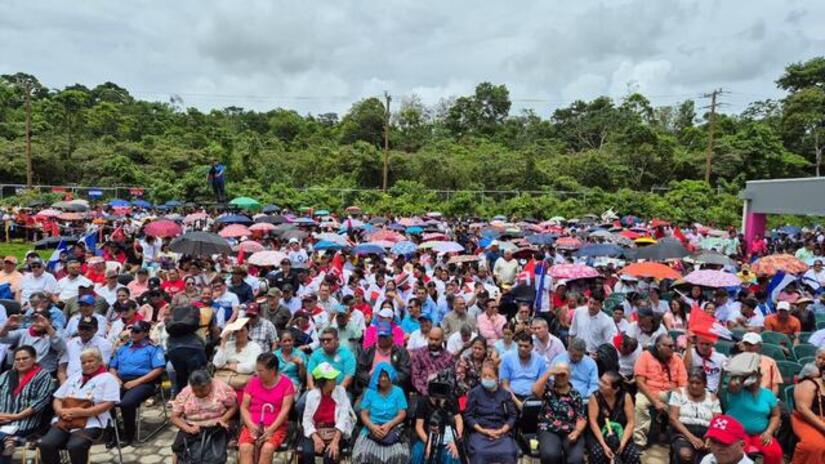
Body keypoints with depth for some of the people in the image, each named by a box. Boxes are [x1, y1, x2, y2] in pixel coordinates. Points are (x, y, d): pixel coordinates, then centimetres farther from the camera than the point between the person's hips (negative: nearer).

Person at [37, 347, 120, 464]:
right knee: (45, 444, -21)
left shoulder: (108, 378, 4)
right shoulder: (74, 377, 24)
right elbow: (57, 399, 21)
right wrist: (60, 410, -2)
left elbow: (108, 404, -8)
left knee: (75, 446, -31)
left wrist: (82, 412, -16)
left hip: (90, 423, -5)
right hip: (64, 421, 6)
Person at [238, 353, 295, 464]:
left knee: (267, 449, -32)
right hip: (253, 426, 3)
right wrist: (251, 425, -12)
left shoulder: (286, 383, -3)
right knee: (245, 448, -27)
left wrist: (270, 429, -18)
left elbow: (285, 410, -7)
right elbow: (244, 407, 4)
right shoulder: (253, 382, 6)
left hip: (276, 427, -2)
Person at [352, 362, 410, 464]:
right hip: (372, 429, 1)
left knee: (398, 455, -28)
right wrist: (373, 427, -15)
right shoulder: (370, 392, 8)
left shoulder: (398, 391, 7)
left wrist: (388, 425, -16)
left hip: (393, 429, 0)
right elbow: (364, 414, 3)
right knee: (364, 453, -28)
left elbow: (402, 414, 0)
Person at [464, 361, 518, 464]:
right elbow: (468, 416, 4)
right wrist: (484, 431, -8)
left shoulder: (505, 393, 12)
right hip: (479, 432, -1)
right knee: (479, 453, -32)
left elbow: (513, 415, 8)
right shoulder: (474, 392, 6)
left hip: (501, 432, 2)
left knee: (509, 453, -29)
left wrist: (501, 431, -7)